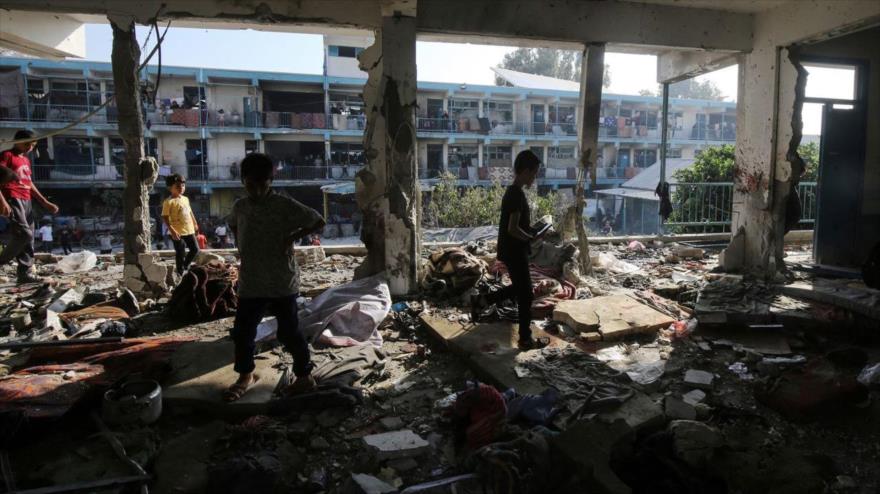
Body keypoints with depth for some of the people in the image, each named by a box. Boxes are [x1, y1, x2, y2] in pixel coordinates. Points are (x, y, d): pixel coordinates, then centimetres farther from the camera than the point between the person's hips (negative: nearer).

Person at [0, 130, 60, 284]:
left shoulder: (26, 160, 22)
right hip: (12, 200, -8)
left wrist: (45, 203, 22)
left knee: (29, 237, 3)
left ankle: (25, 273, 5)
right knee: (24, 234, -18)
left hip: (26, 201, 8)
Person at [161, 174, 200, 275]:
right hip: (178, 233, -7)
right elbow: (165, 217, -15)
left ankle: (185, 266, 32)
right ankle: (180, 272, 14)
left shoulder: (185, 199, 10)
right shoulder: (168, 202, -12)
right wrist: (172, 230, -22)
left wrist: (195, 223, 23)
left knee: (195, 249, 13)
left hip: (189, 230, 7)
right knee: (180, 253, 0)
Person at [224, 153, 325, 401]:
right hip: (250, 285, 5)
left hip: (283, 283, -4)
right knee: (242, 332, 11)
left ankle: (305, 376, 20)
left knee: (289, 332, 3)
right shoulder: (240, 206, 4)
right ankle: (245, 376, 32)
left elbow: (318, 221, -7)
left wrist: (293, 237, -13)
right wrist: (241, 246, 11)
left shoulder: (286, 205, -11)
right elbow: (233, 225, 26)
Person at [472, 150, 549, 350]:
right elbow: (513, 229, -26)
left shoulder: (512, 191, 10)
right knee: (525, 295, 2)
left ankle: (480, 301, 25)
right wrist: (531, 238, -11)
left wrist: (530, 231, 9)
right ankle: (526, 339, 13)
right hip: (515, 252, -10)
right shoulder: (517, 194, -21)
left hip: (511, 250, 10)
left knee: (518, 288, 23)